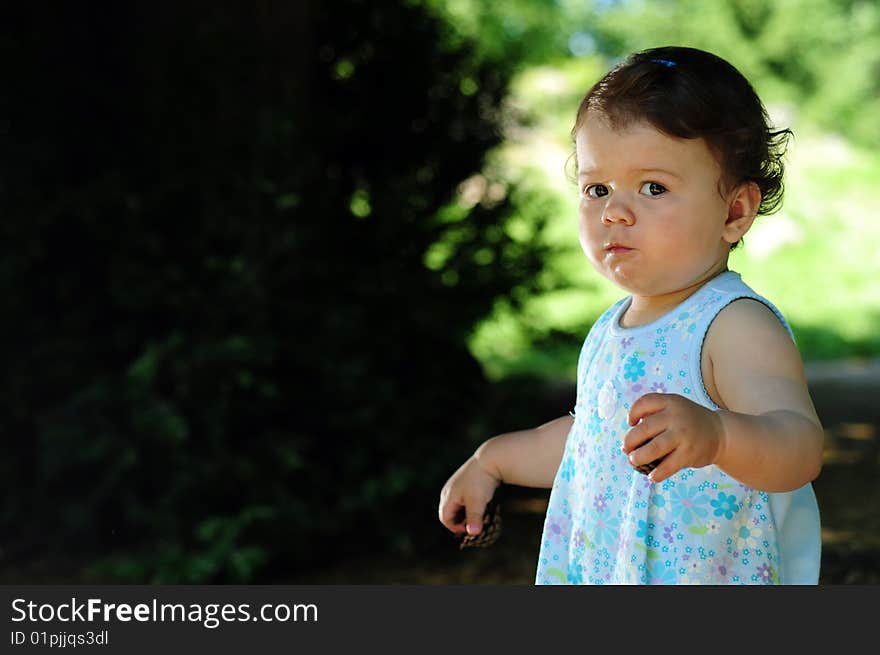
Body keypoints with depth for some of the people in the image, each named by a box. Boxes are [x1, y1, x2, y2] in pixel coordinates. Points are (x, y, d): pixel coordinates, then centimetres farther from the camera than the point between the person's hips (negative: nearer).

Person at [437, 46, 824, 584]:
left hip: (712, 574, -7)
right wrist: (493, 460, 24)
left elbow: (800, 448, -36)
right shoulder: (613, 329, 4)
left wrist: (716, 434, -53)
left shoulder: (738, 326, -21)